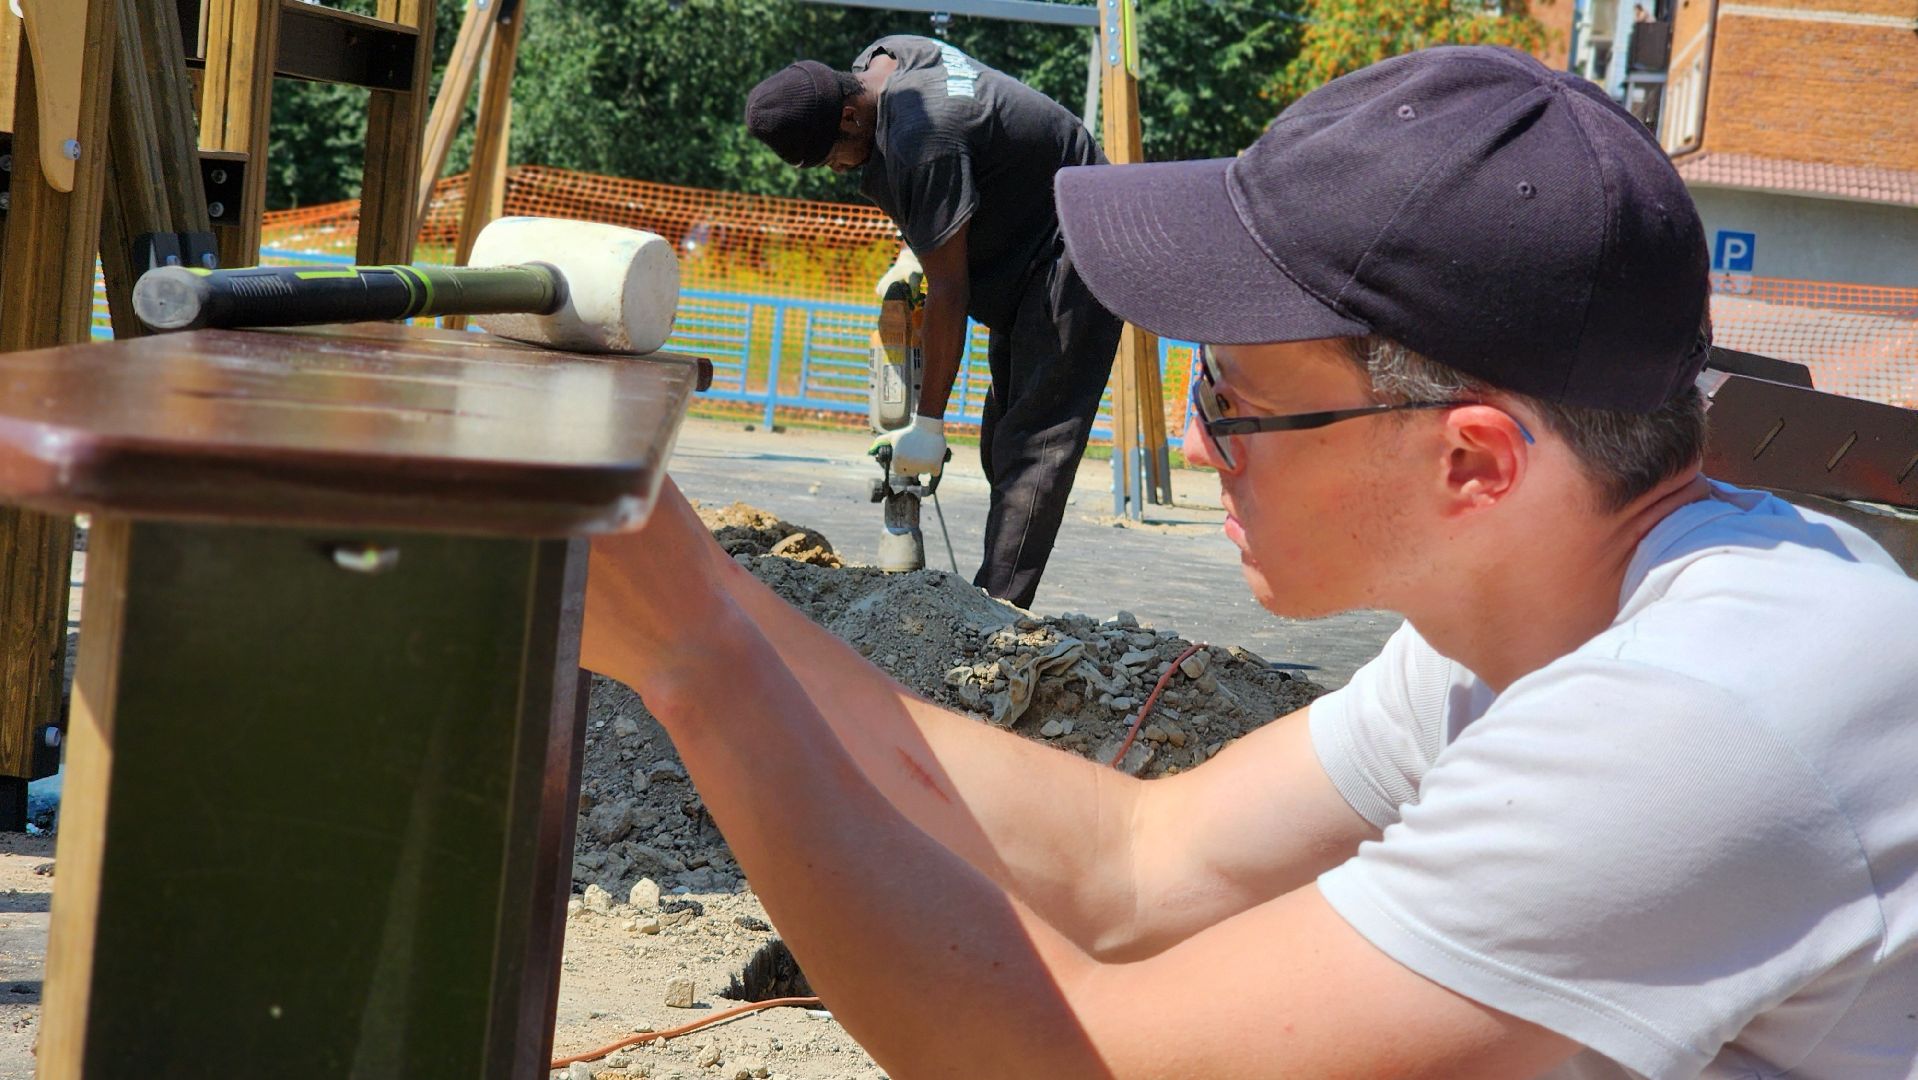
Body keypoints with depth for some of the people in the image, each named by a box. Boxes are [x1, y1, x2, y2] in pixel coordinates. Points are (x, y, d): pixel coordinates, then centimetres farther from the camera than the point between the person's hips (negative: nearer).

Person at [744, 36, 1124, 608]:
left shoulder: (924, 140, -31)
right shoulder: (879, 61, -2)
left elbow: (948, 289, -28)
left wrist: (928, 422, -23)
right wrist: (916, 254, 6)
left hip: (1069, 257, -11)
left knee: (1032, 446, -15)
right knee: (1001, 448, 9)